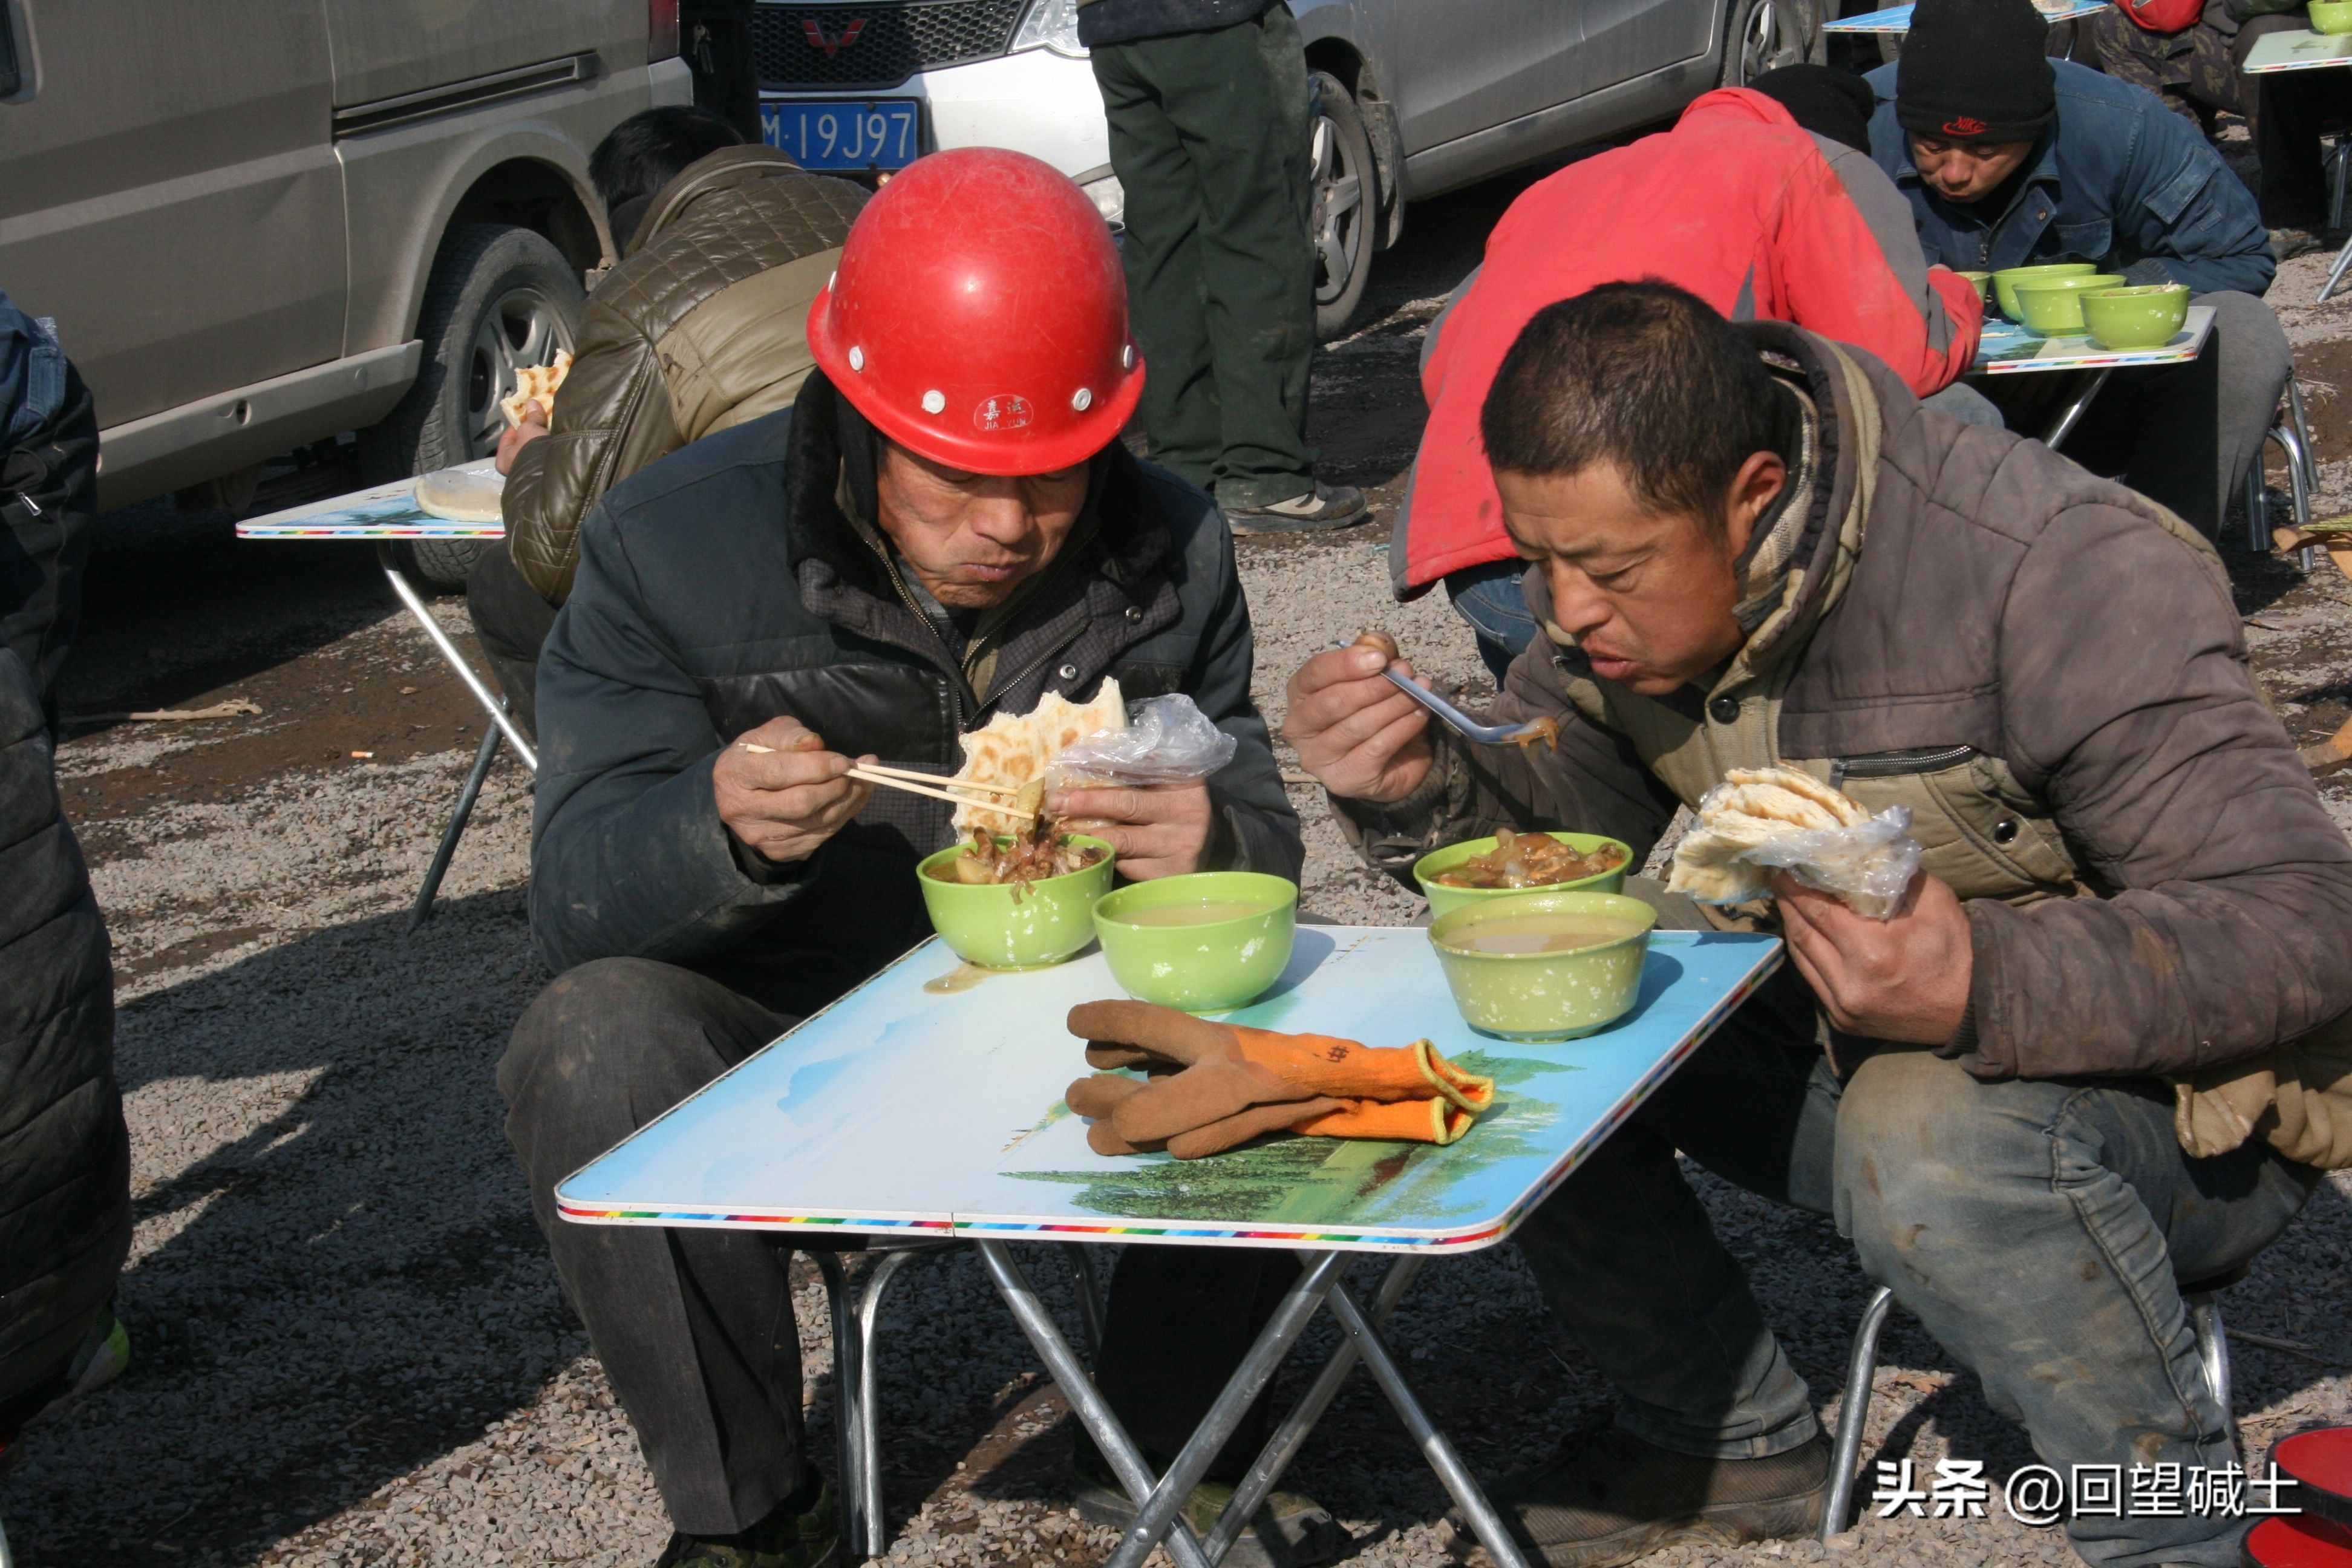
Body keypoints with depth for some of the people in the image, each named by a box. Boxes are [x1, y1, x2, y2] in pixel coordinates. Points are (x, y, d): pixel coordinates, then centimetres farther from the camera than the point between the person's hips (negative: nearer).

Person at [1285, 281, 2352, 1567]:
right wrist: (1419, 785, -21)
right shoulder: (1614, 562, -8)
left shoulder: (2063, 577, -28)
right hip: (1845, 1049, 7)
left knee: (1937, 1132, -38)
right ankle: (1734, 1444, 8)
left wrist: (1983, 989, -47)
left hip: (2181, 1097, -7)